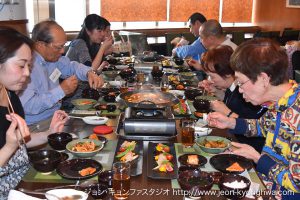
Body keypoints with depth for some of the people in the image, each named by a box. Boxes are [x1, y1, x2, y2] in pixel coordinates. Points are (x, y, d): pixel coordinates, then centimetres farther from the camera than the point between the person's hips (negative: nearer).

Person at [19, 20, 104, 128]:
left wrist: (89, 73, -2)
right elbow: (27, 106, -29)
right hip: (36, 126, -8)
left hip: (56, 114, 9)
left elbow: (70, 66, 19)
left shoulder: (52, 55, 3)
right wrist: (61, 90, -25)